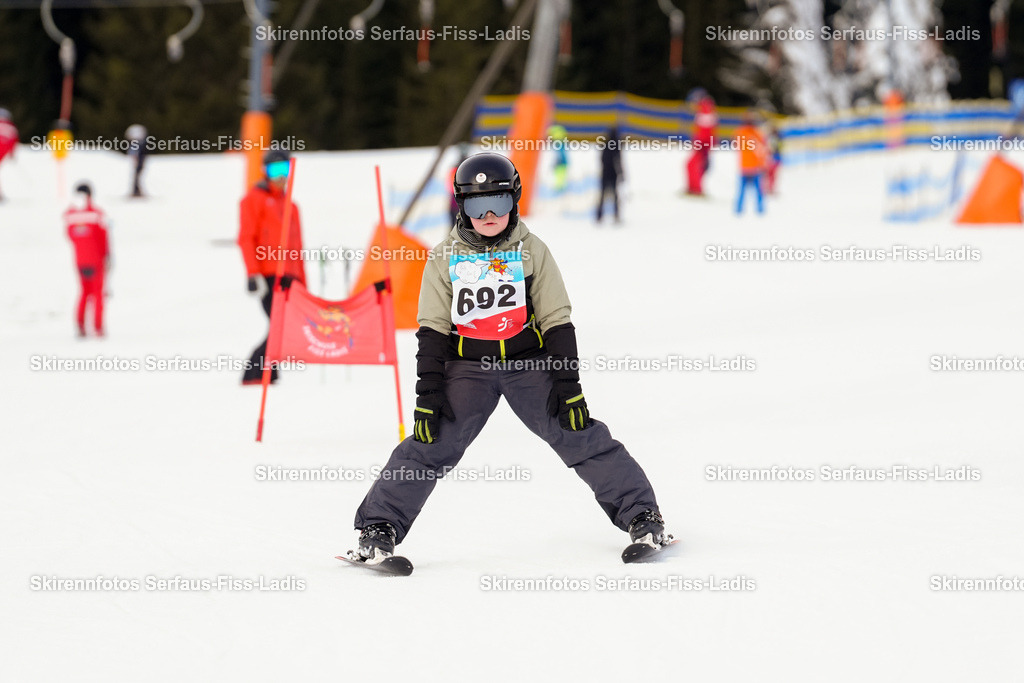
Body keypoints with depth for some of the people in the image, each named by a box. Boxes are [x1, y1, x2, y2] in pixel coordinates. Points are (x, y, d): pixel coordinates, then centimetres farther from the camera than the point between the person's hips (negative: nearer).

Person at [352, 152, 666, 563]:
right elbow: (433, 330, 2)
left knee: (579, 436, -9)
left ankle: (639, 513, 0)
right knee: (431, 445, -13)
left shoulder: (531, 251, -1)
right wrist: (428, 394, -5)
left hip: (529, 362, 0)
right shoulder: (446, 258, 1)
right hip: (467, 367, 0)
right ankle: (379, 526, -6)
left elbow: (557, 321, 1)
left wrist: (568, 384, -5)